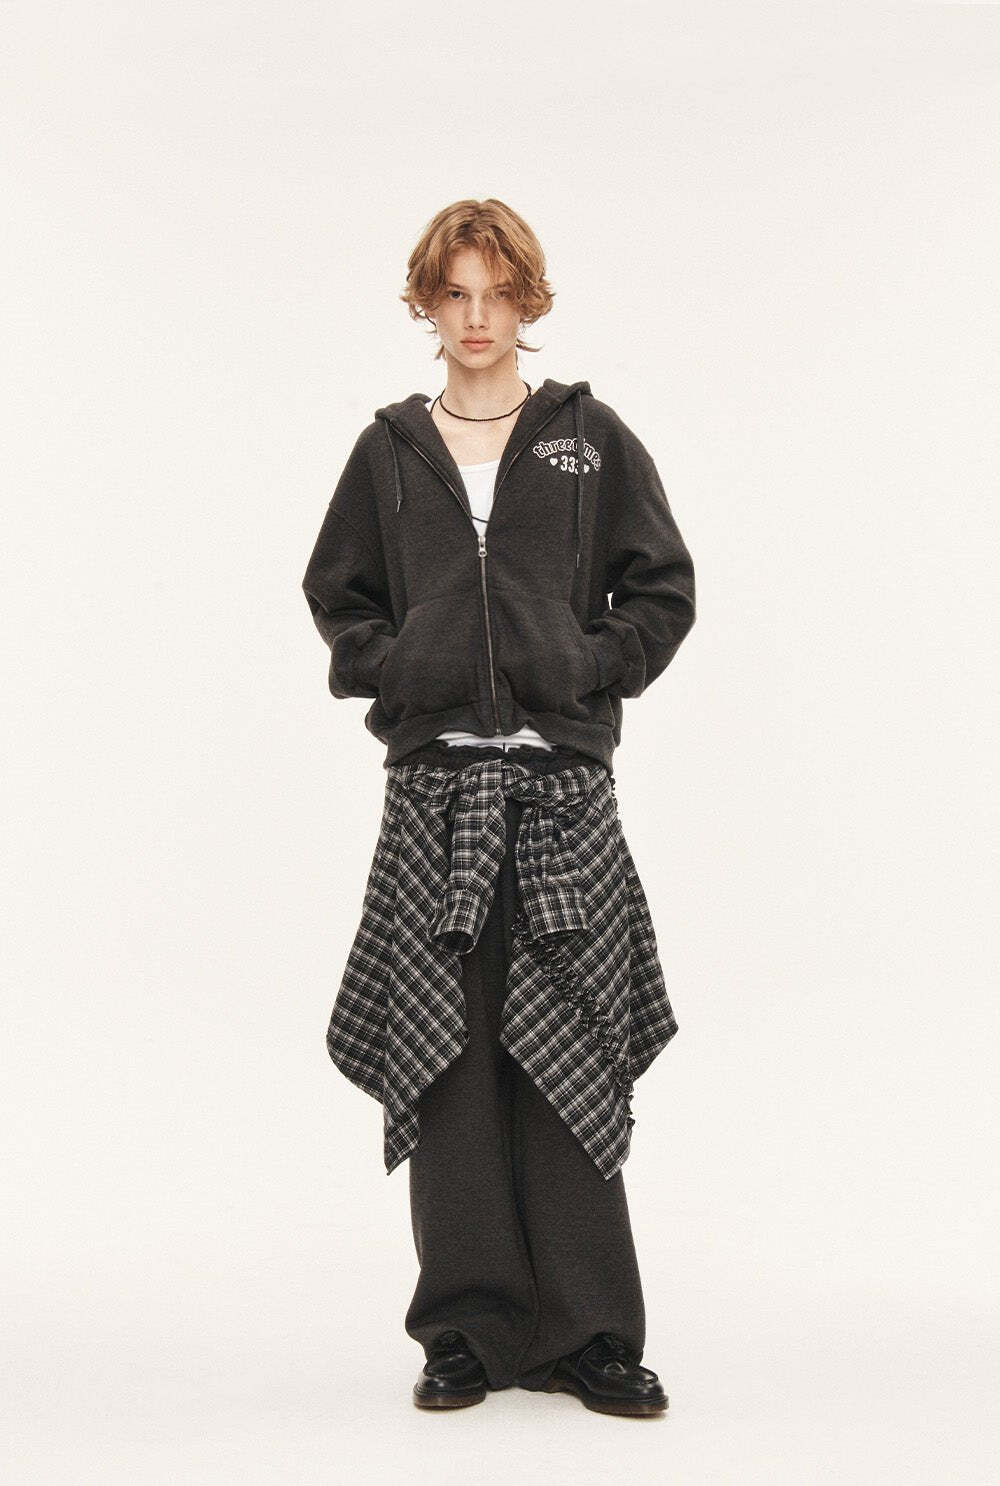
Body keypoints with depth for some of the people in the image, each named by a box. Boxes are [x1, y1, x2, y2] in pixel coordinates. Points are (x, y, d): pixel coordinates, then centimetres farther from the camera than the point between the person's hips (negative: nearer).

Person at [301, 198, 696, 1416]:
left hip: (561, 777, -1)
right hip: (434, 776, 1)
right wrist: (392, 670, 2)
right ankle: (472, 1326, 10)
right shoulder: (390, 450, 11)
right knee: (446, 1058, 0)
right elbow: (336, 593, 18)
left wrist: (592, 669, -4)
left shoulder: (592, 439, 7)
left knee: (569, 1059, -2)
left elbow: (663, 589, 8)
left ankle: (585, 1328, 7)